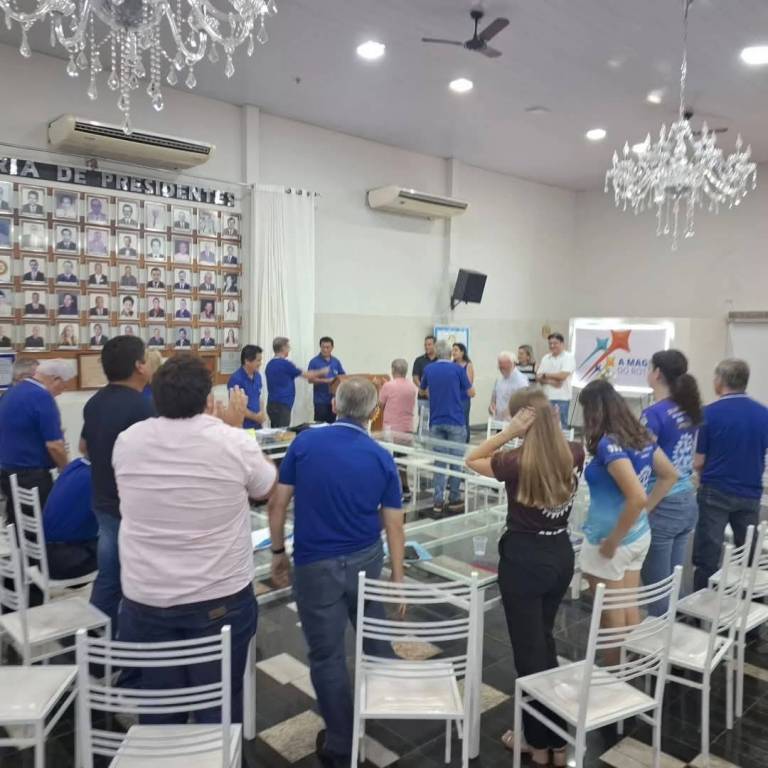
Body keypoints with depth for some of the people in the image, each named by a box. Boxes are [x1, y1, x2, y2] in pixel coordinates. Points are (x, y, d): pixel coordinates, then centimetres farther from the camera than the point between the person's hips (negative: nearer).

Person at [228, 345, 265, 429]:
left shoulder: (257, 376, 6)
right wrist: (256, 417, -12)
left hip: (257, 425, 7)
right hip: (243, 427, -7)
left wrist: (262, 413, -1)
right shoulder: (236, 379, -16)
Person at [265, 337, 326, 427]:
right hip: (281, 406, -9)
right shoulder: (285, 364, -12)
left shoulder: (269, 365, 12)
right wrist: (322, 372, 13)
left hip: (272, 404, 9)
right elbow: (306, 375, -2)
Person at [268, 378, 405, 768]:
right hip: (367, 560, 2)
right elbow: (393, 525, -4)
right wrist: (397, 581, 3)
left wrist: (278, 552, 7)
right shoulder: (381, 457, -5)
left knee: (327, 656, 10)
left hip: (315, 565, -2)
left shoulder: (305, 442, -8)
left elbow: (277, 504, -6)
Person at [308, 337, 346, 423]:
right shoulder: (314, 361, -6)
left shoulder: (336, 361, 8)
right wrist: (325, 381, -21)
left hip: (333, 398, 4)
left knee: (332, 423, 10)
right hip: (320, 399, -4)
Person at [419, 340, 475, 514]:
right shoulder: (458, 369, -6)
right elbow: (471, 393, 1)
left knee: (439, 462, 6)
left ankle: (438, 501, 2)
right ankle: (454, 499, 11)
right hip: (456, 421, -3)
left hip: (436, 422, 3)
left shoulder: (429, 370, 4)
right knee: (456, 461, 7)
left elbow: (423, 390, 20)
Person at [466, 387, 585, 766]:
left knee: (528, 649, 11)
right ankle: (556, 738, 38)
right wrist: (549, 421, -1)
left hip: (524, 560, -6)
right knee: (543, 640, 24)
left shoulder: (518, 462, -23)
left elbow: (471, 460, -6)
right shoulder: (574, 454, -8)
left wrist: (508, 432, -18)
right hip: (562, 554, 6)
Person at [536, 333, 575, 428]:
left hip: (562, 398, -5)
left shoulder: (568, 357, -4)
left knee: (561, 425, -1)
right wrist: (551, 381, -13)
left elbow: (562, 376, -16)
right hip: (547, 397, 5)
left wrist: (545, 375, -2)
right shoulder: (545, 358, 13)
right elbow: (538, 377, 7)